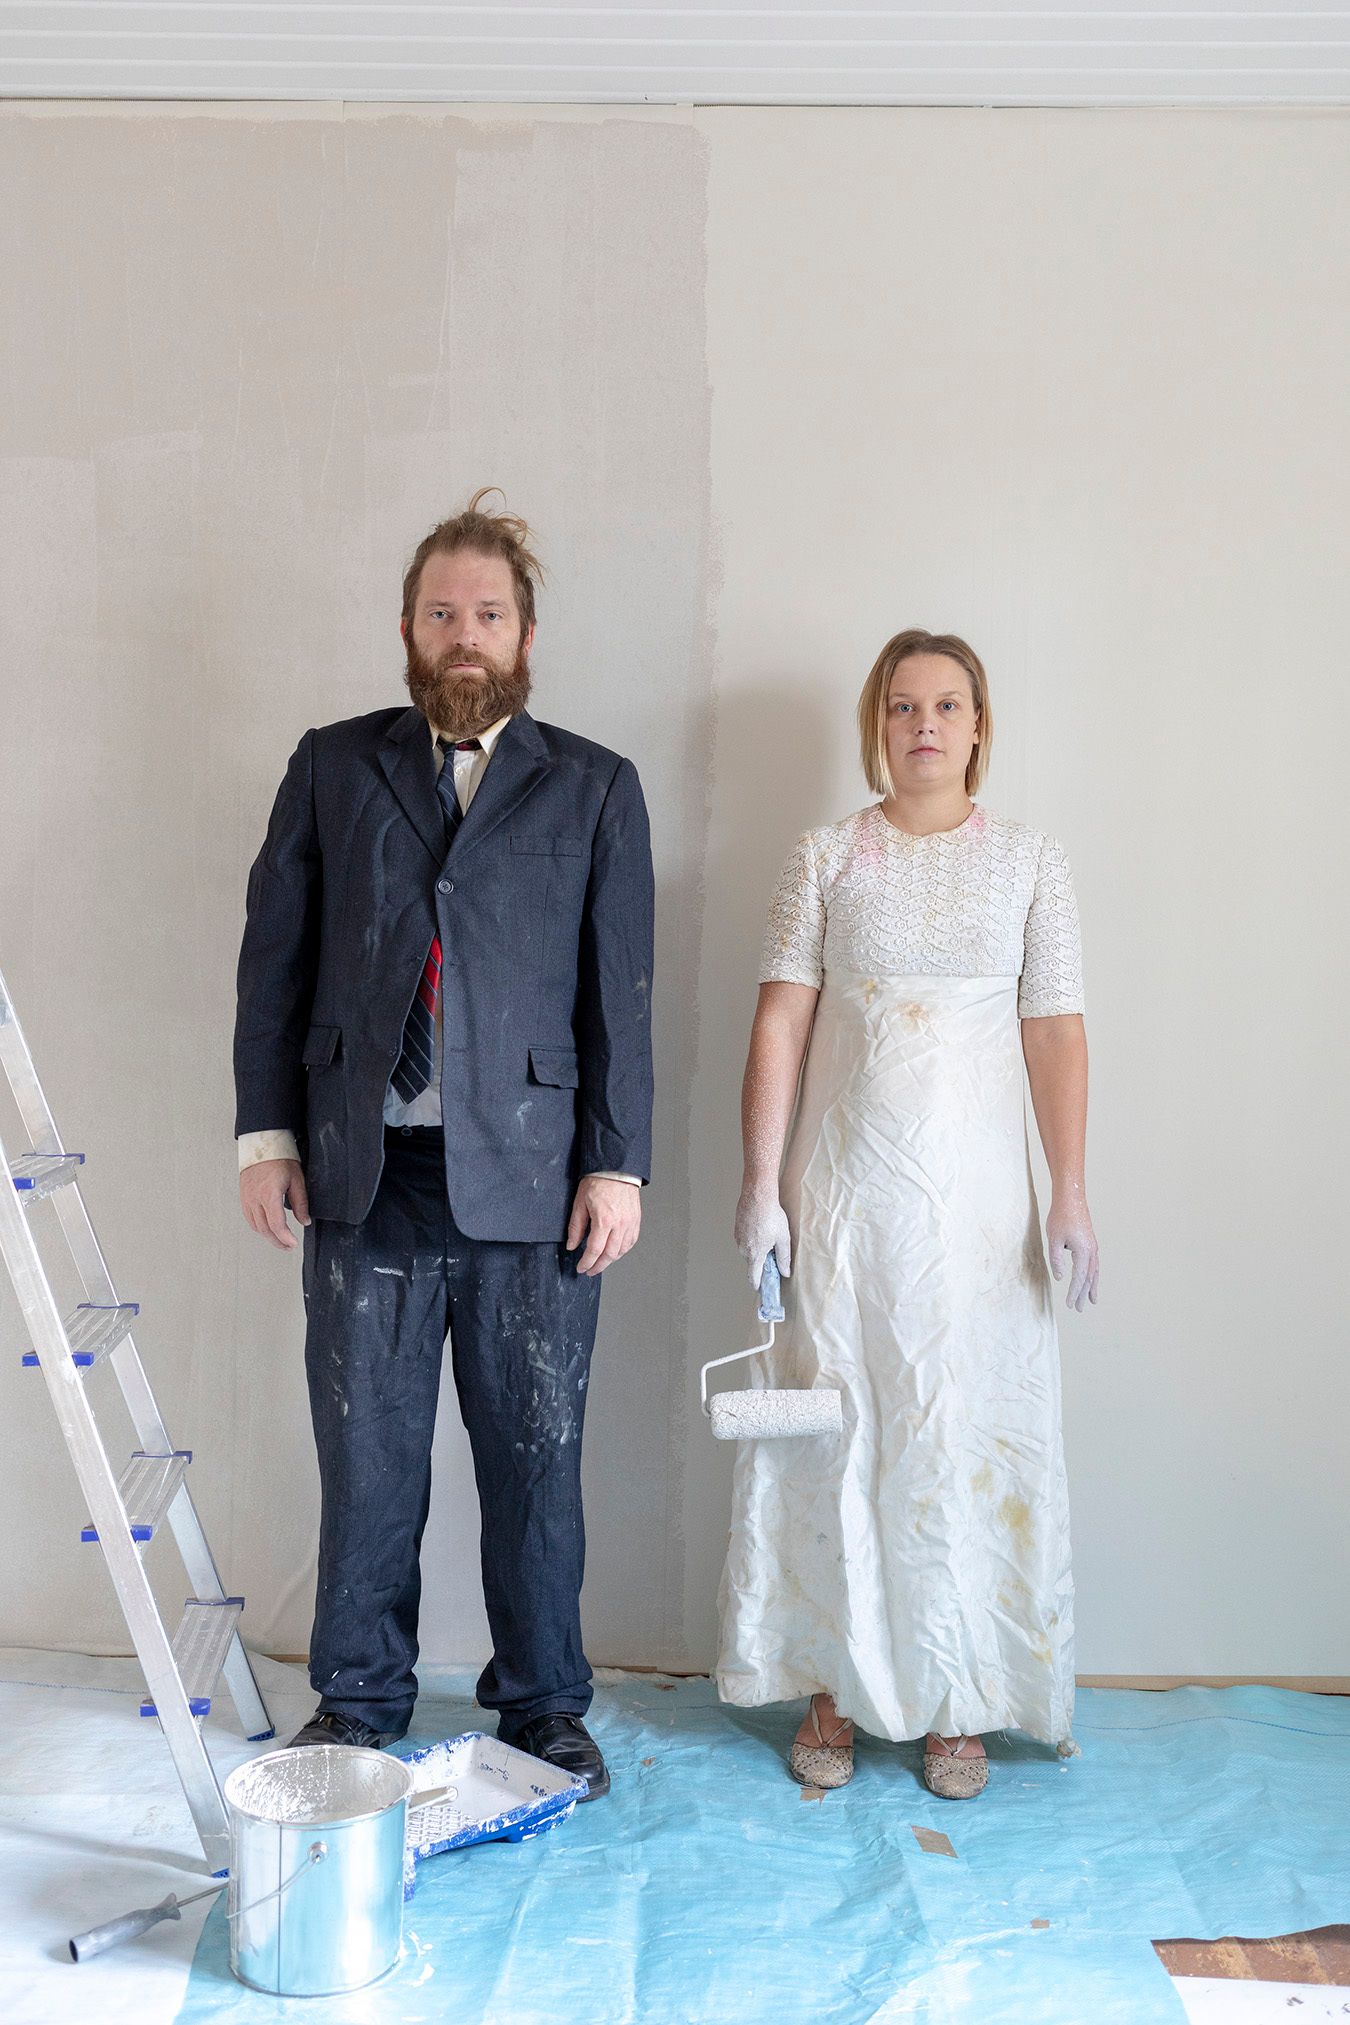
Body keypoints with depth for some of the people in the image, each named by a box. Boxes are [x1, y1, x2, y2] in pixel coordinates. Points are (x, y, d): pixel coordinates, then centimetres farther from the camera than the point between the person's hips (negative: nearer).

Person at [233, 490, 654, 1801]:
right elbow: (274, 957, 9)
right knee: (366, 1456, 9)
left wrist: (618, 1163, -2)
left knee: (534, 1457, 8)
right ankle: (358, 1702, 27)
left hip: (530, 1180, -1)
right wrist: (266, 1132, 2)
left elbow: (620, 993, 4)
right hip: (364, 1173, 1)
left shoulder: (595, 788, 8)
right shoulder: (331, 767, 11)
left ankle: (544, 1703, 25)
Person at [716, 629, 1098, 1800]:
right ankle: (835, 1692, 21)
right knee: (836, 1430, 5)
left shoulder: (1031, 862, 5)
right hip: (844, 1189, 0)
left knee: (973, 1434, 4)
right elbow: (780, 1023, -1)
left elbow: (1056, 1033, 1)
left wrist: (1071, 1195, -6)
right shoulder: (827, 859, 4)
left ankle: (955, 1704, 20)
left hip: (977, 1193, 0)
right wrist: (762, 1182, -7)